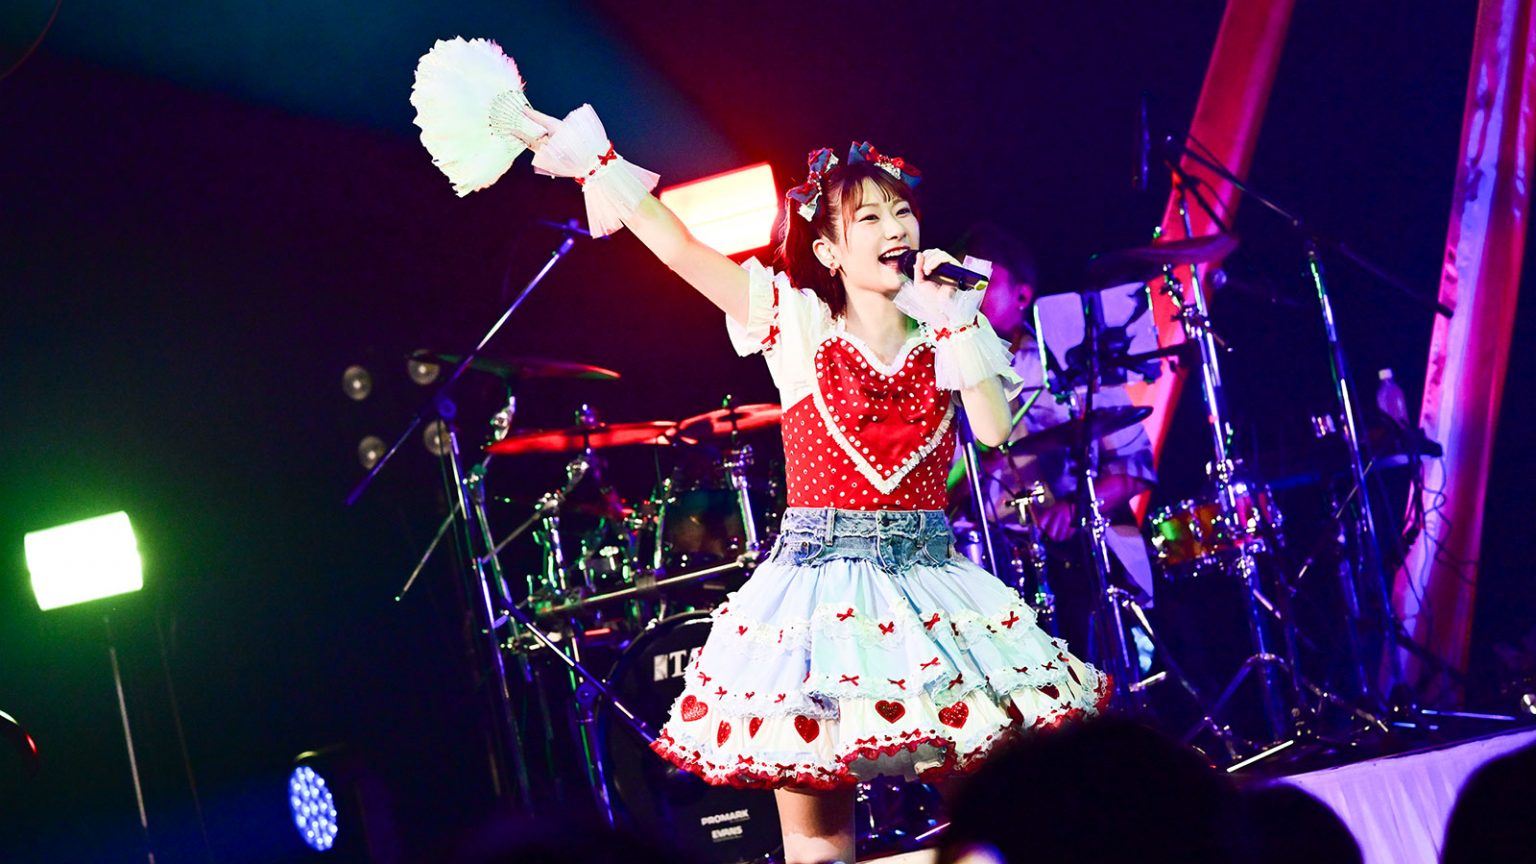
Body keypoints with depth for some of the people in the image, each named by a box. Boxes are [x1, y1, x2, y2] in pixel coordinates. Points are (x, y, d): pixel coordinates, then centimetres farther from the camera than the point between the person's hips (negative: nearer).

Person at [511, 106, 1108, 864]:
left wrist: (951, 318, -8)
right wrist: (593, 160, -7)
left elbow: (994, 429, -7)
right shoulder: (798, 323, 2)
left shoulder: (944, 333, 8)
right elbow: (679, 246, -4)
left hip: (930, 581, 2)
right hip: (818, 584, -2)